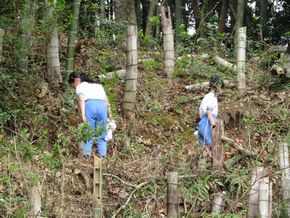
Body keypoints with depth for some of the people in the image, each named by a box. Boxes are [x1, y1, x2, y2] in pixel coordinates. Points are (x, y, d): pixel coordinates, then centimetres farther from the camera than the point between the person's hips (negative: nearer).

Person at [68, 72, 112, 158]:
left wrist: (82, 115, -11)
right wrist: (110, 114, 23)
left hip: (90, 105, -4)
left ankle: (87, 154, -9)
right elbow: (106, 100, 24)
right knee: (101, 135, 6)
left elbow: (82, 100, -2)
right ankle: (103, 155, -4)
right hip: (102, 105, 4)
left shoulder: (80, 87, 16)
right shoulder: (98, 85, 32)